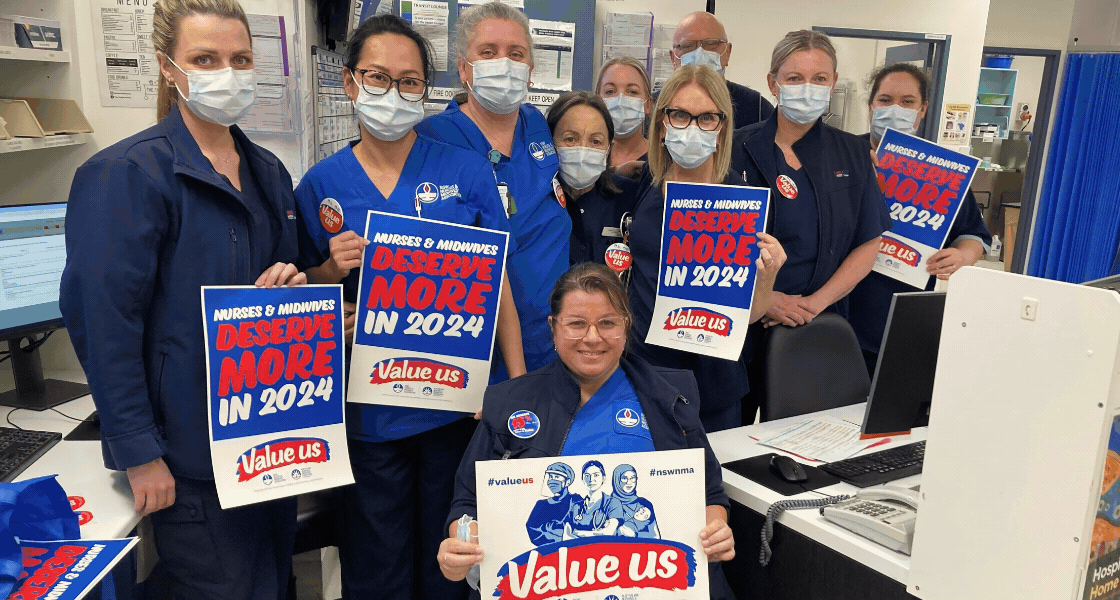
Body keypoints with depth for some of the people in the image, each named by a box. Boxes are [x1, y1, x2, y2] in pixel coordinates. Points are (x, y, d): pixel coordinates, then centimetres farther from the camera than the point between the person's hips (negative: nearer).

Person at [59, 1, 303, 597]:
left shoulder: (269, 173, 9)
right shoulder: (128, 173, -13)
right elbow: (104, 320, -16)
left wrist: (290, 286, -5)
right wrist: (139, 453, -17)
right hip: (189, 447, -6)